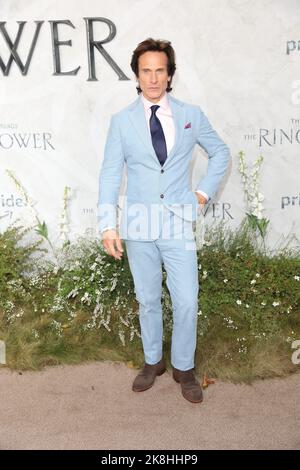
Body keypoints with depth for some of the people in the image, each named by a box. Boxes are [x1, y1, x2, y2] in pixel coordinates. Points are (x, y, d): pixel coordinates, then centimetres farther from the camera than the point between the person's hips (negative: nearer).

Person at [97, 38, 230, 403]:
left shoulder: (191, 115, 3)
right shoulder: (121, 121, 1)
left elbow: (220, 153, 15)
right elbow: (110, 174, -2)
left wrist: (205, 192, 4)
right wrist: (109, 225, -10)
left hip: (179, 223, 0)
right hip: (139, 224, 0)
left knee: (186, 301, 1)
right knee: (147, 299, 13)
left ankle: (183, 368, 25)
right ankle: (152, 361, 35)